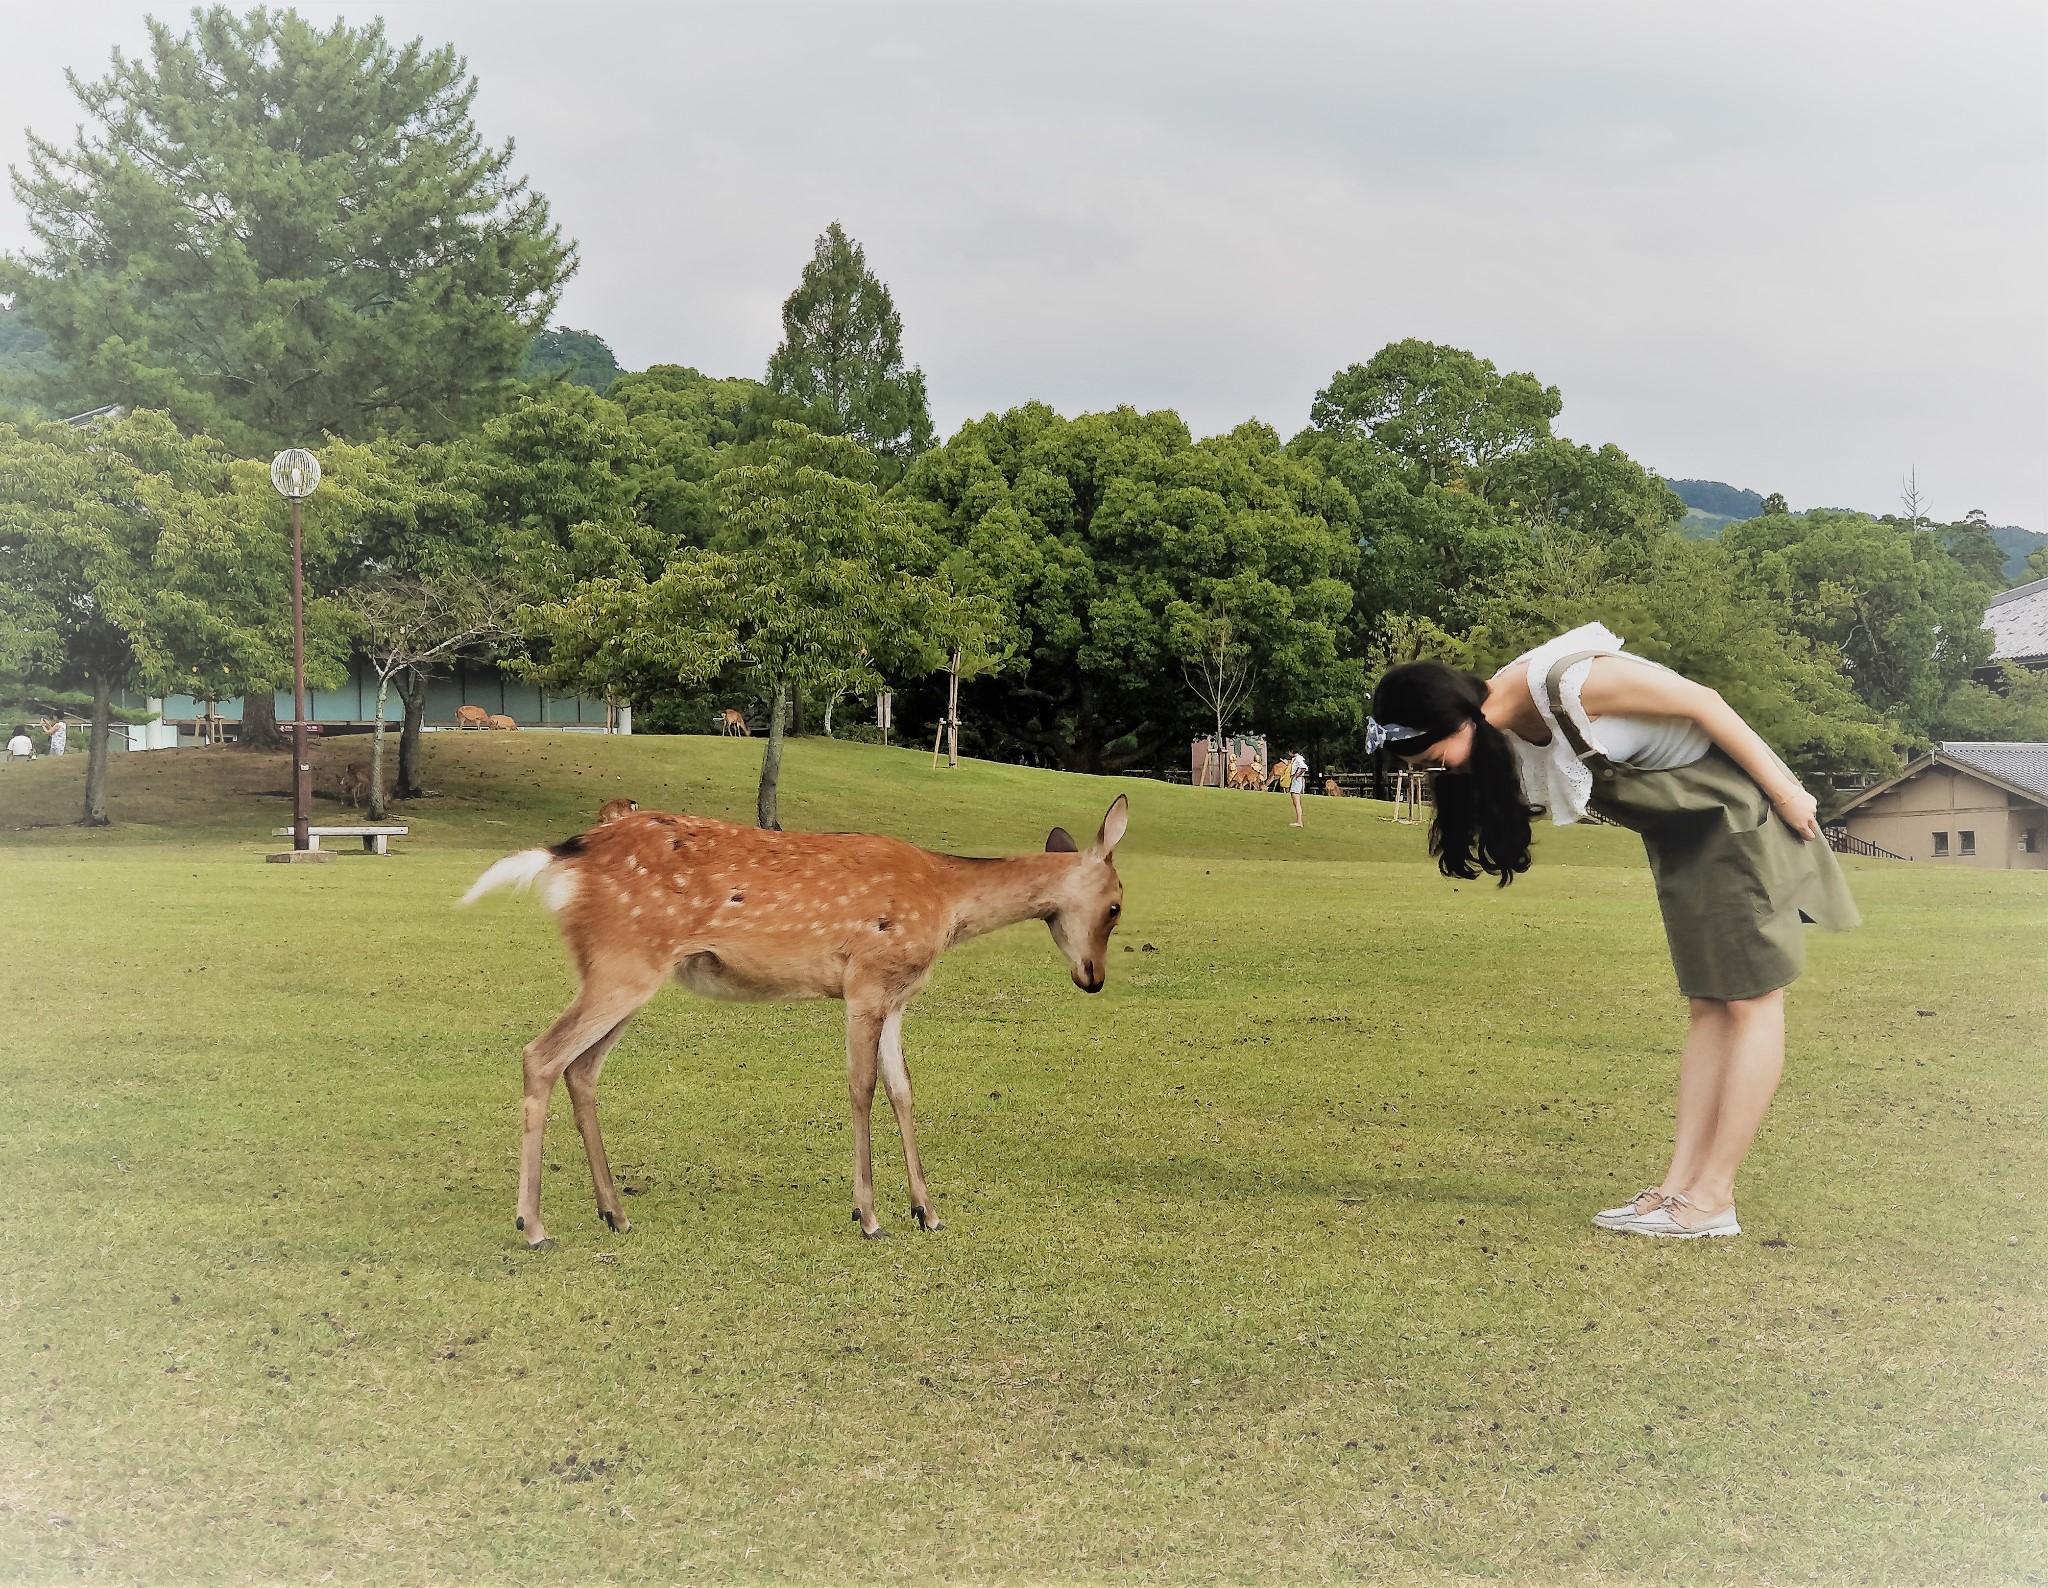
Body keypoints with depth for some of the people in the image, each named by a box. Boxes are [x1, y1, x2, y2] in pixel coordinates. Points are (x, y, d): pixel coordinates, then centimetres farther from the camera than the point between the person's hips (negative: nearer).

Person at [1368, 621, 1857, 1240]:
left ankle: (1713, 1198, -5)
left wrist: (1785, 789, -15)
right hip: (1680, 833, 8)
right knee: (1709, 1006, 7)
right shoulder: (1508, 731, -3)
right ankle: (1679, 1184, 6)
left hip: (1740, 806, -8)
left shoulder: (1568, 682, -28)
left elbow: (1702, 701, -21)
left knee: (1751, 1000, -3)